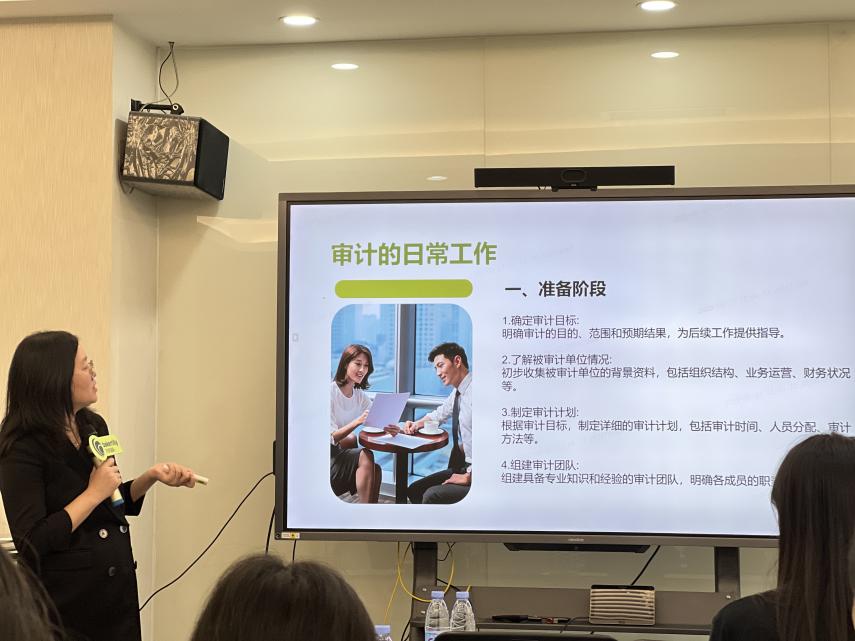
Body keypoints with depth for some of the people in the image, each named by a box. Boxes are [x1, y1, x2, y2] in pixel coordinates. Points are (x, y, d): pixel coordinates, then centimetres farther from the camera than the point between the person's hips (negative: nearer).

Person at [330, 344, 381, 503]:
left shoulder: (360, 396, 9)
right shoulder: (330, 392, -15)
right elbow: (331, 438, -20)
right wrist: (357, 422, -35)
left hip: (342, 453, 7)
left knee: (375, 470, -20)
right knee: (365, 456, -27)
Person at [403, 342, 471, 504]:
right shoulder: (458, 392, 11)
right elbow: (439, 414, 32)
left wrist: (469, 476, -20)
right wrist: (417, 424, 13)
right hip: (464, 467, 10)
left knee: (432, 496, -24)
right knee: (414, 491, 7)